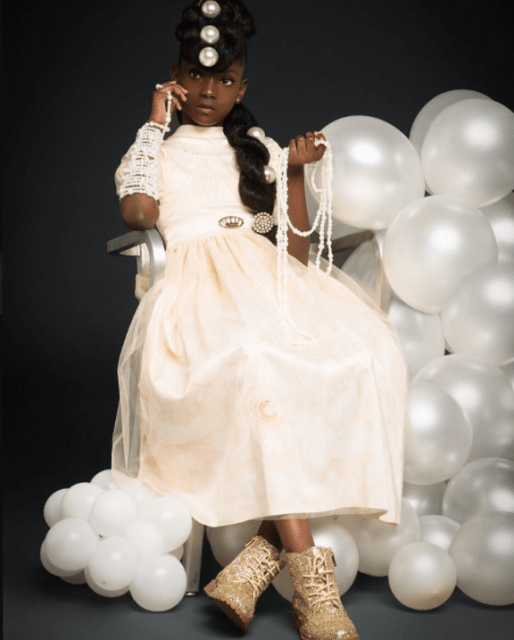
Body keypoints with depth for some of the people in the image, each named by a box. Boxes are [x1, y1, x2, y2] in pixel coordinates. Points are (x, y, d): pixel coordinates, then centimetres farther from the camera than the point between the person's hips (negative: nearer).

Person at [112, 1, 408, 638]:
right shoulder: (154, 150, 23)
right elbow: (137, 211, -2)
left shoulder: (259, 149, 27)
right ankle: (313, 585, -39)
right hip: (197, 286, -2)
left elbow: (297, 247, 18)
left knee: (365, 354, -32)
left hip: (265, 273, 3)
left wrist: (294, 172, 6)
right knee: (253, 363, -39)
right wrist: (157, 120, 8)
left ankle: (255, 564, -36)